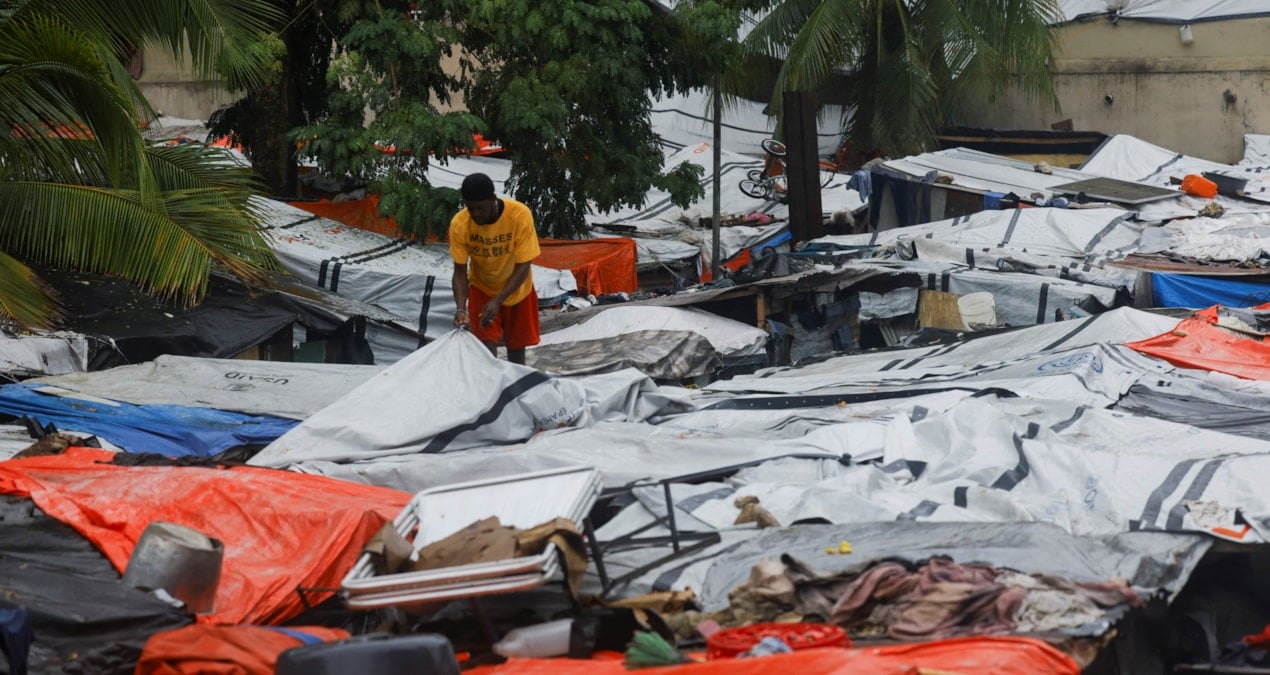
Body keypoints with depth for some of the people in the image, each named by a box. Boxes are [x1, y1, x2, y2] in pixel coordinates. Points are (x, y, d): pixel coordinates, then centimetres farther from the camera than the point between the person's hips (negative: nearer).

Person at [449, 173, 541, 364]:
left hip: (516, 290, 0)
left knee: (516, 348, 10)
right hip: (482, 290, 0)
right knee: (487, 349, -14)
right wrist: (461, 308, -33)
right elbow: (460, 271, -18)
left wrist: (498, 301, -34)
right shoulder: (459, 224, -24)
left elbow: (523, 267, -25)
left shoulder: (520, 215, -29)